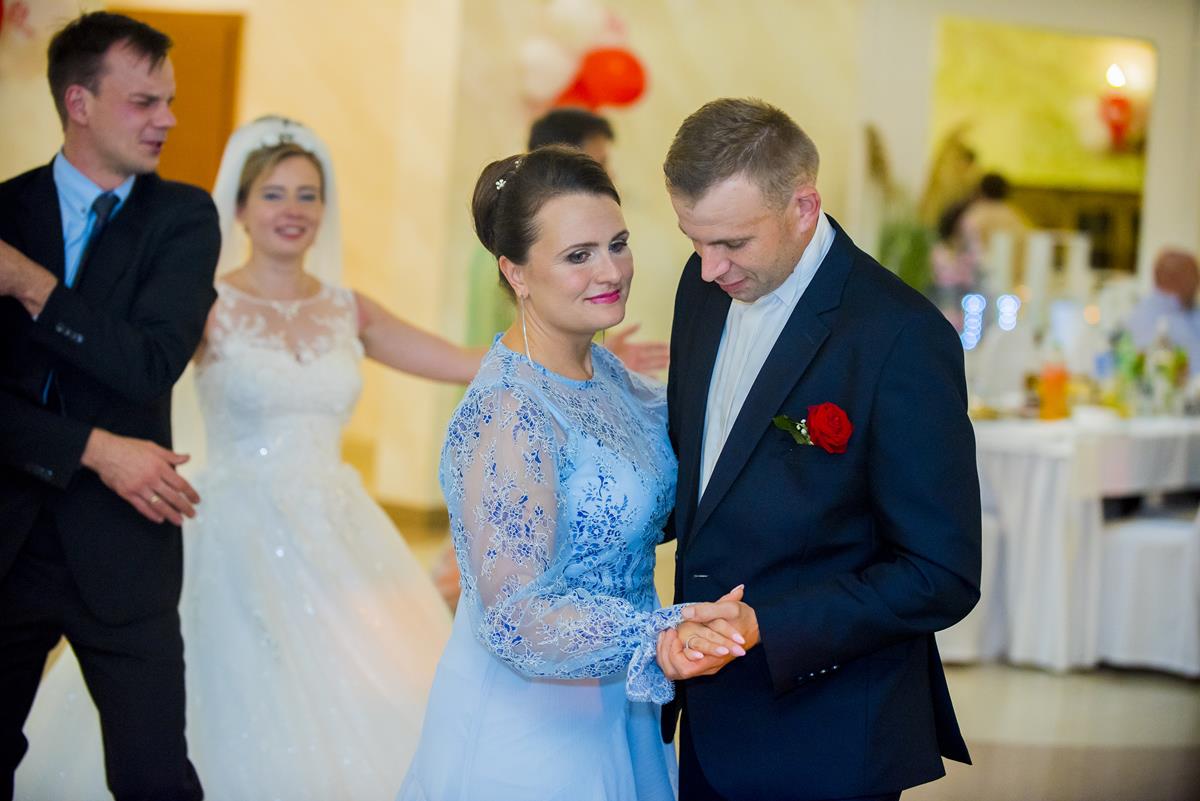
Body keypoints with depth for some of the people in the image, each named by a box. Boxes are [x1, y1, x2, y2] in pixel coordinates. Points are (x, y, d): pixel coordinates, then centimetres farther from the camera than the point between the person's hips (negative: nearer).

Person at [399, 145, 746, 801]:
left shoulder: (602, 372, 0)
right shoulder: (507, 415, -26)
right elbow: (516, 617, -29)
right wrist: (657, 636, -42)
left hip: (610, 715, 8)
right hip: (530, 731, -8)